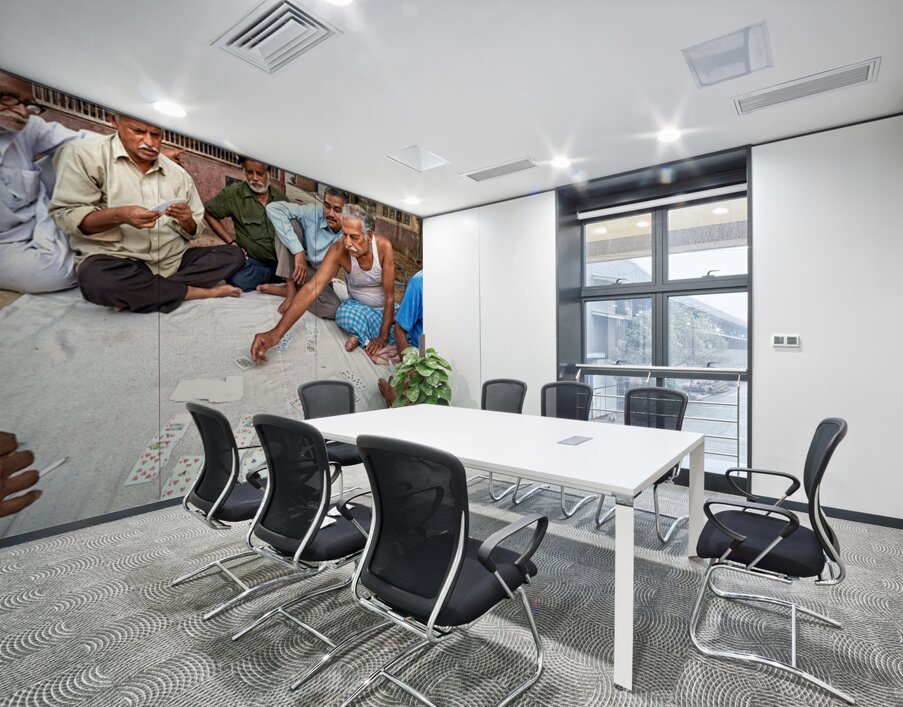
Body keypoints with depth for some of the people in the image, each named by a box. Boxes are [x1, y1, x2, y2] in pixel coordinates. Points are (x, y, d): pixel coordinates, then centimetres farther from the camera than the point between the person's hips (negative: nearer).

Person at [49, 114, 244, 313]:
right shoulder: (84, 155, -1)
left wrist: (186, 221, -12)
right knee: (98, 280, -37)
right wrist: (119, 216, -22)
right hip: (116, 262, -4)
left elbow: (192, 232, 12)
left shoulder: (177, 173, 10)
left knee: (233, 254, -11)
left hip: (173, 261, 5)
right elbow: (65, 216, -5)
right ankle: (198, 291, -17)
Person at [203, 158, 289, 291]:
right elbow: (208, 213, 8)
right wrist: (231, 242, -1)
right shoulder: (234, 193, -2)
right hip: (254, 261, -2)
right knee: (238, 280, -33)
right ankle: (273, 275, -2)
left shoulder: (281, 197, 6)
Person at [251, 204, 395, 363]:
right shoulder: (338, 250, -24)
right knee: (344, 313, -35)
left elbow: (389, 296, -23)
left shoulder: (383, 246, -26)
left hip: (386, 307, 1)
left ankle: (361, 335, -6)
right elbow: (311, 289, -33)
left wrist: (383, 337, -29)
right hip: (358, 305, -1)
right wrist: (277, 332, -42)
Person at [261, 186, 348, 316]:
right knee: (290, 223, -23)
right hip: (294, 267, 0)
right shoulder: (313, 214, -21)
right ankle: (291, 290, -18)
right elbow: (273, 208, -29)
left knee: (335, 309, -32)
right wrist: (298, 251, -33)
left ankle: (280, 289, -9)